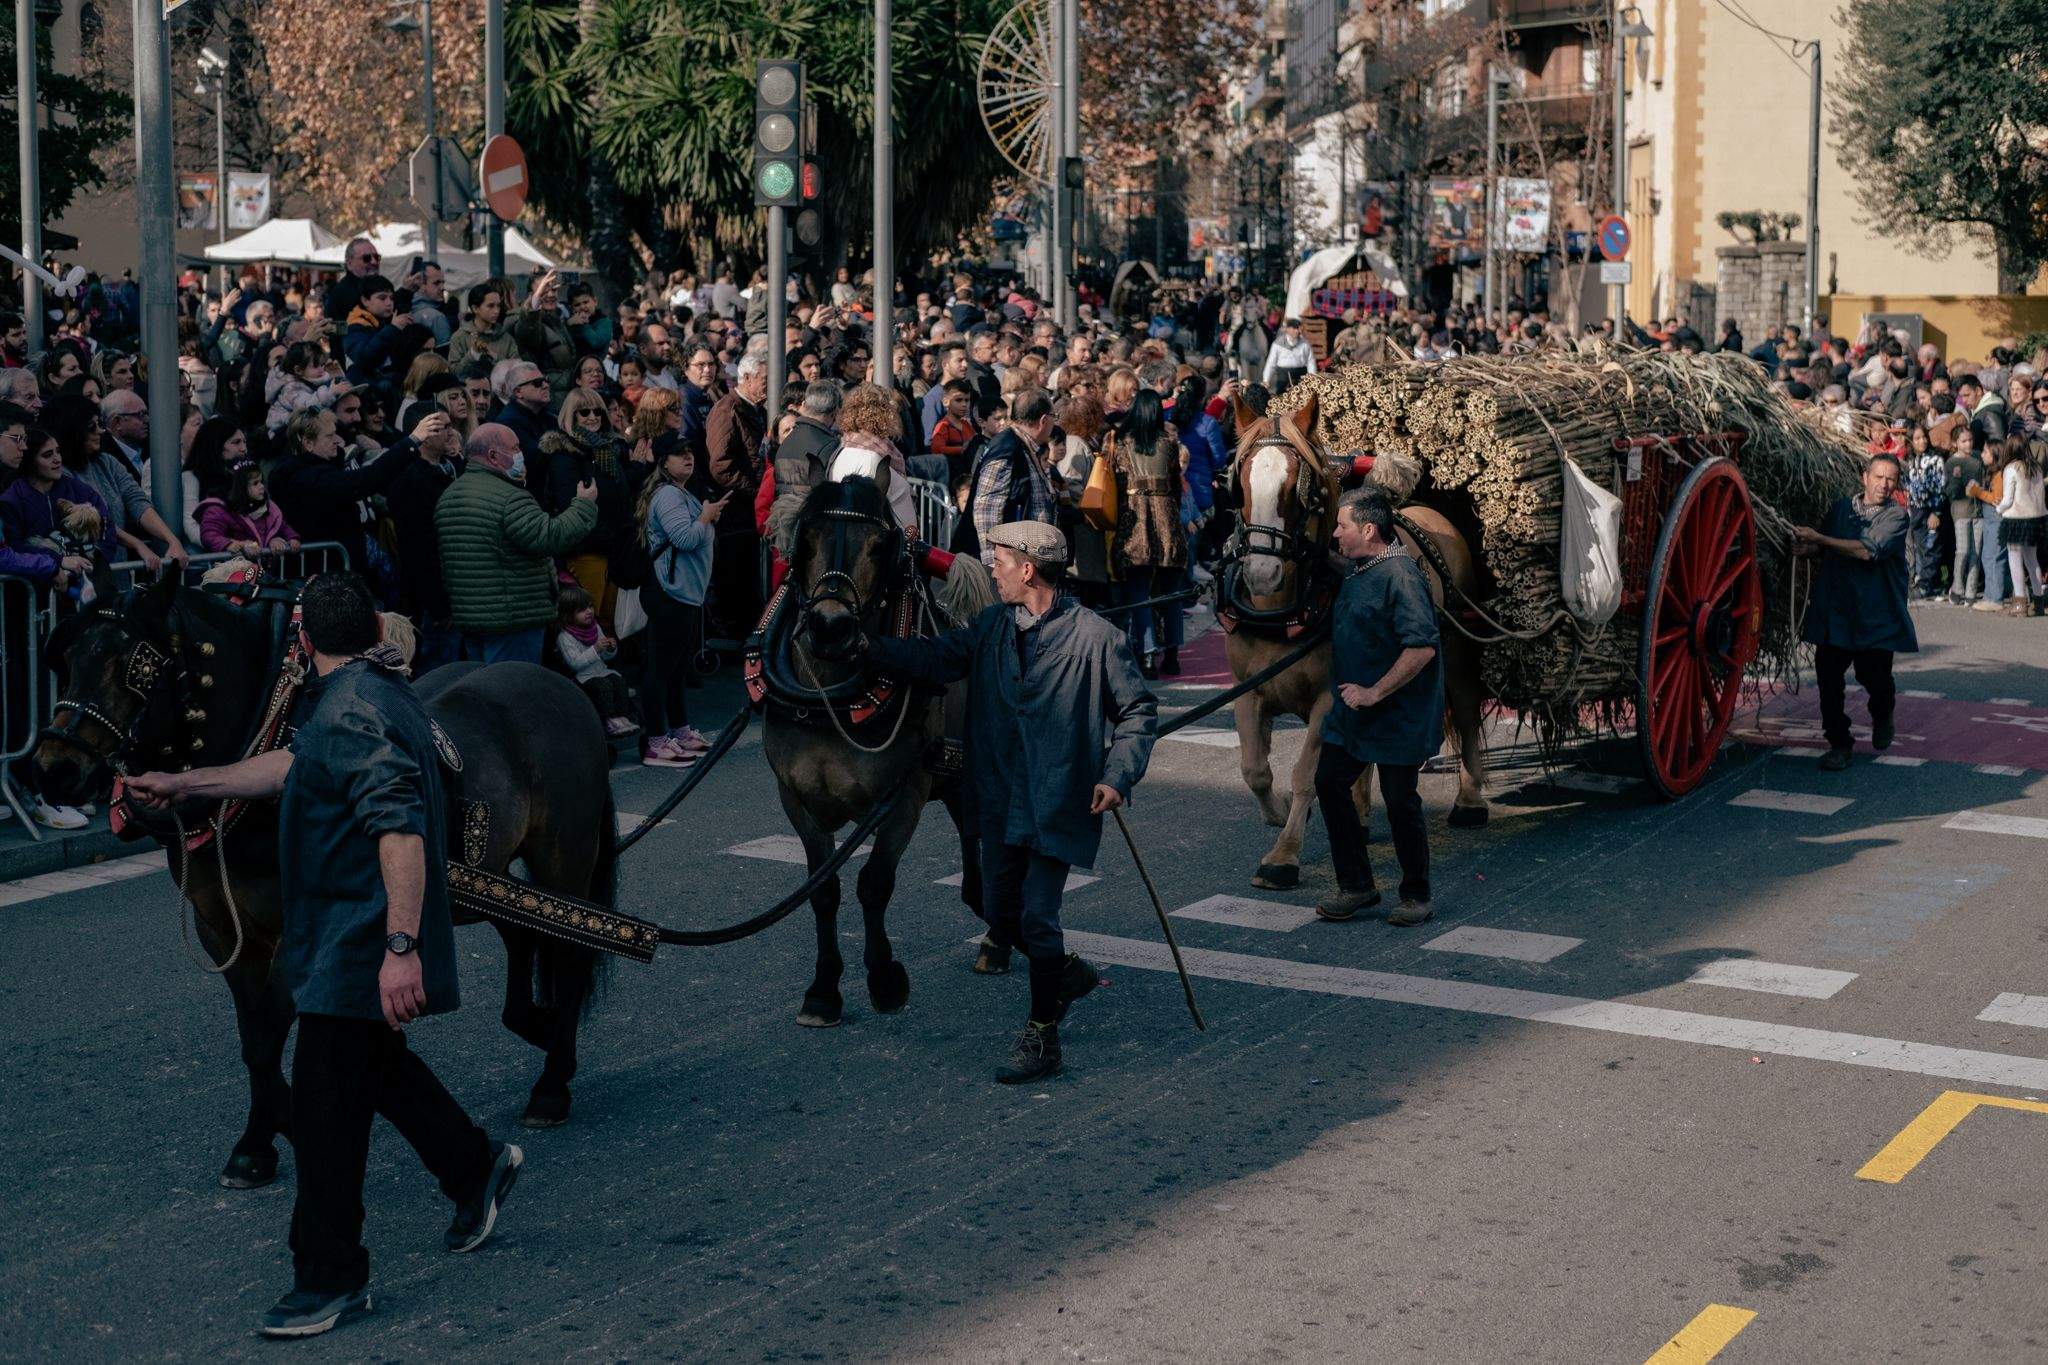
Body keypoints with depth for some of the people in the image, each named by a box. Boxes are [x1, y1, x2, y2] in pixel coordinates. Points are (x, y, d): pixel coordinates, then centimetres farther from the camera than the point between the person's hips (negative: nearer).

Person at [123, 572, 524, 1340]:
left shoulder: (353, 715, -23)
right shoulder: (377, 694, 10)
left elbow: (400, 831, -32)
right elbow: (293, 764, 23)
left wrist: (401, 947, -36)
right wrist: (184, 785, 28)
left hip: (352, 952, -10)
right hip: (352, 939, 10)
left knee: (326, 1111, -2)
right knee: (376, 1064, 26)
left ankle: (331, 1281, 7)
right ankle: (477, 1169, 40)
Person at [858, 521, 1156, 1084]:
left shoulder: (1096, 637, -11)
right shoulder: (992, 627, 5)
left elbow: (1137, 710, -5)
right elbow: (935, 659, 6)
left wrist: (1119, 775, -16)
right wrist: (869, 647, -7)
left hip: (1060, 805, -6)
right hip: (1002, 803, 6)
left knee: (1037, 918, -8)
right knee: (1000, 915, 13)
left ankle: (1041, 1036, 7)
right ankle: (1068, 972, 41)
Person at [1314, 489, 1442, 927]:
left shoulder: (1399, 576, -21)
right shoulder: (1357, 572, 10)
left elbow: (1422, 648, -28)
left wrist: (1373, 693, -24)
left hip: (1397, 718, -9)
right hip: (1351, 712, 9)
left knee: (1400, 801, 1)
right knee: (1329, 783, 7)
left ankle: (1416, 895, 17)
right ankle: (1356, 886, 17)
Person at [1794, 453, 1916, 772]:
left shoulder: (1896, 515, -4)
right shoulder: (1841, 508, 10)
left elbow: (1870, 551, -19)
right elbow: (1824, 549, 18)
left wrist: (1820, 539, -19)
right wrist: (1806, 549, -7)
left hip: (1876, 613, -3)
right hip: (1834, 609, 3)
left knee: (1874, 674, 0)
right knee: (1828, 674, -5)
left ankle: (1882, 717, 36)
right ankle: (1839, 743, 8)